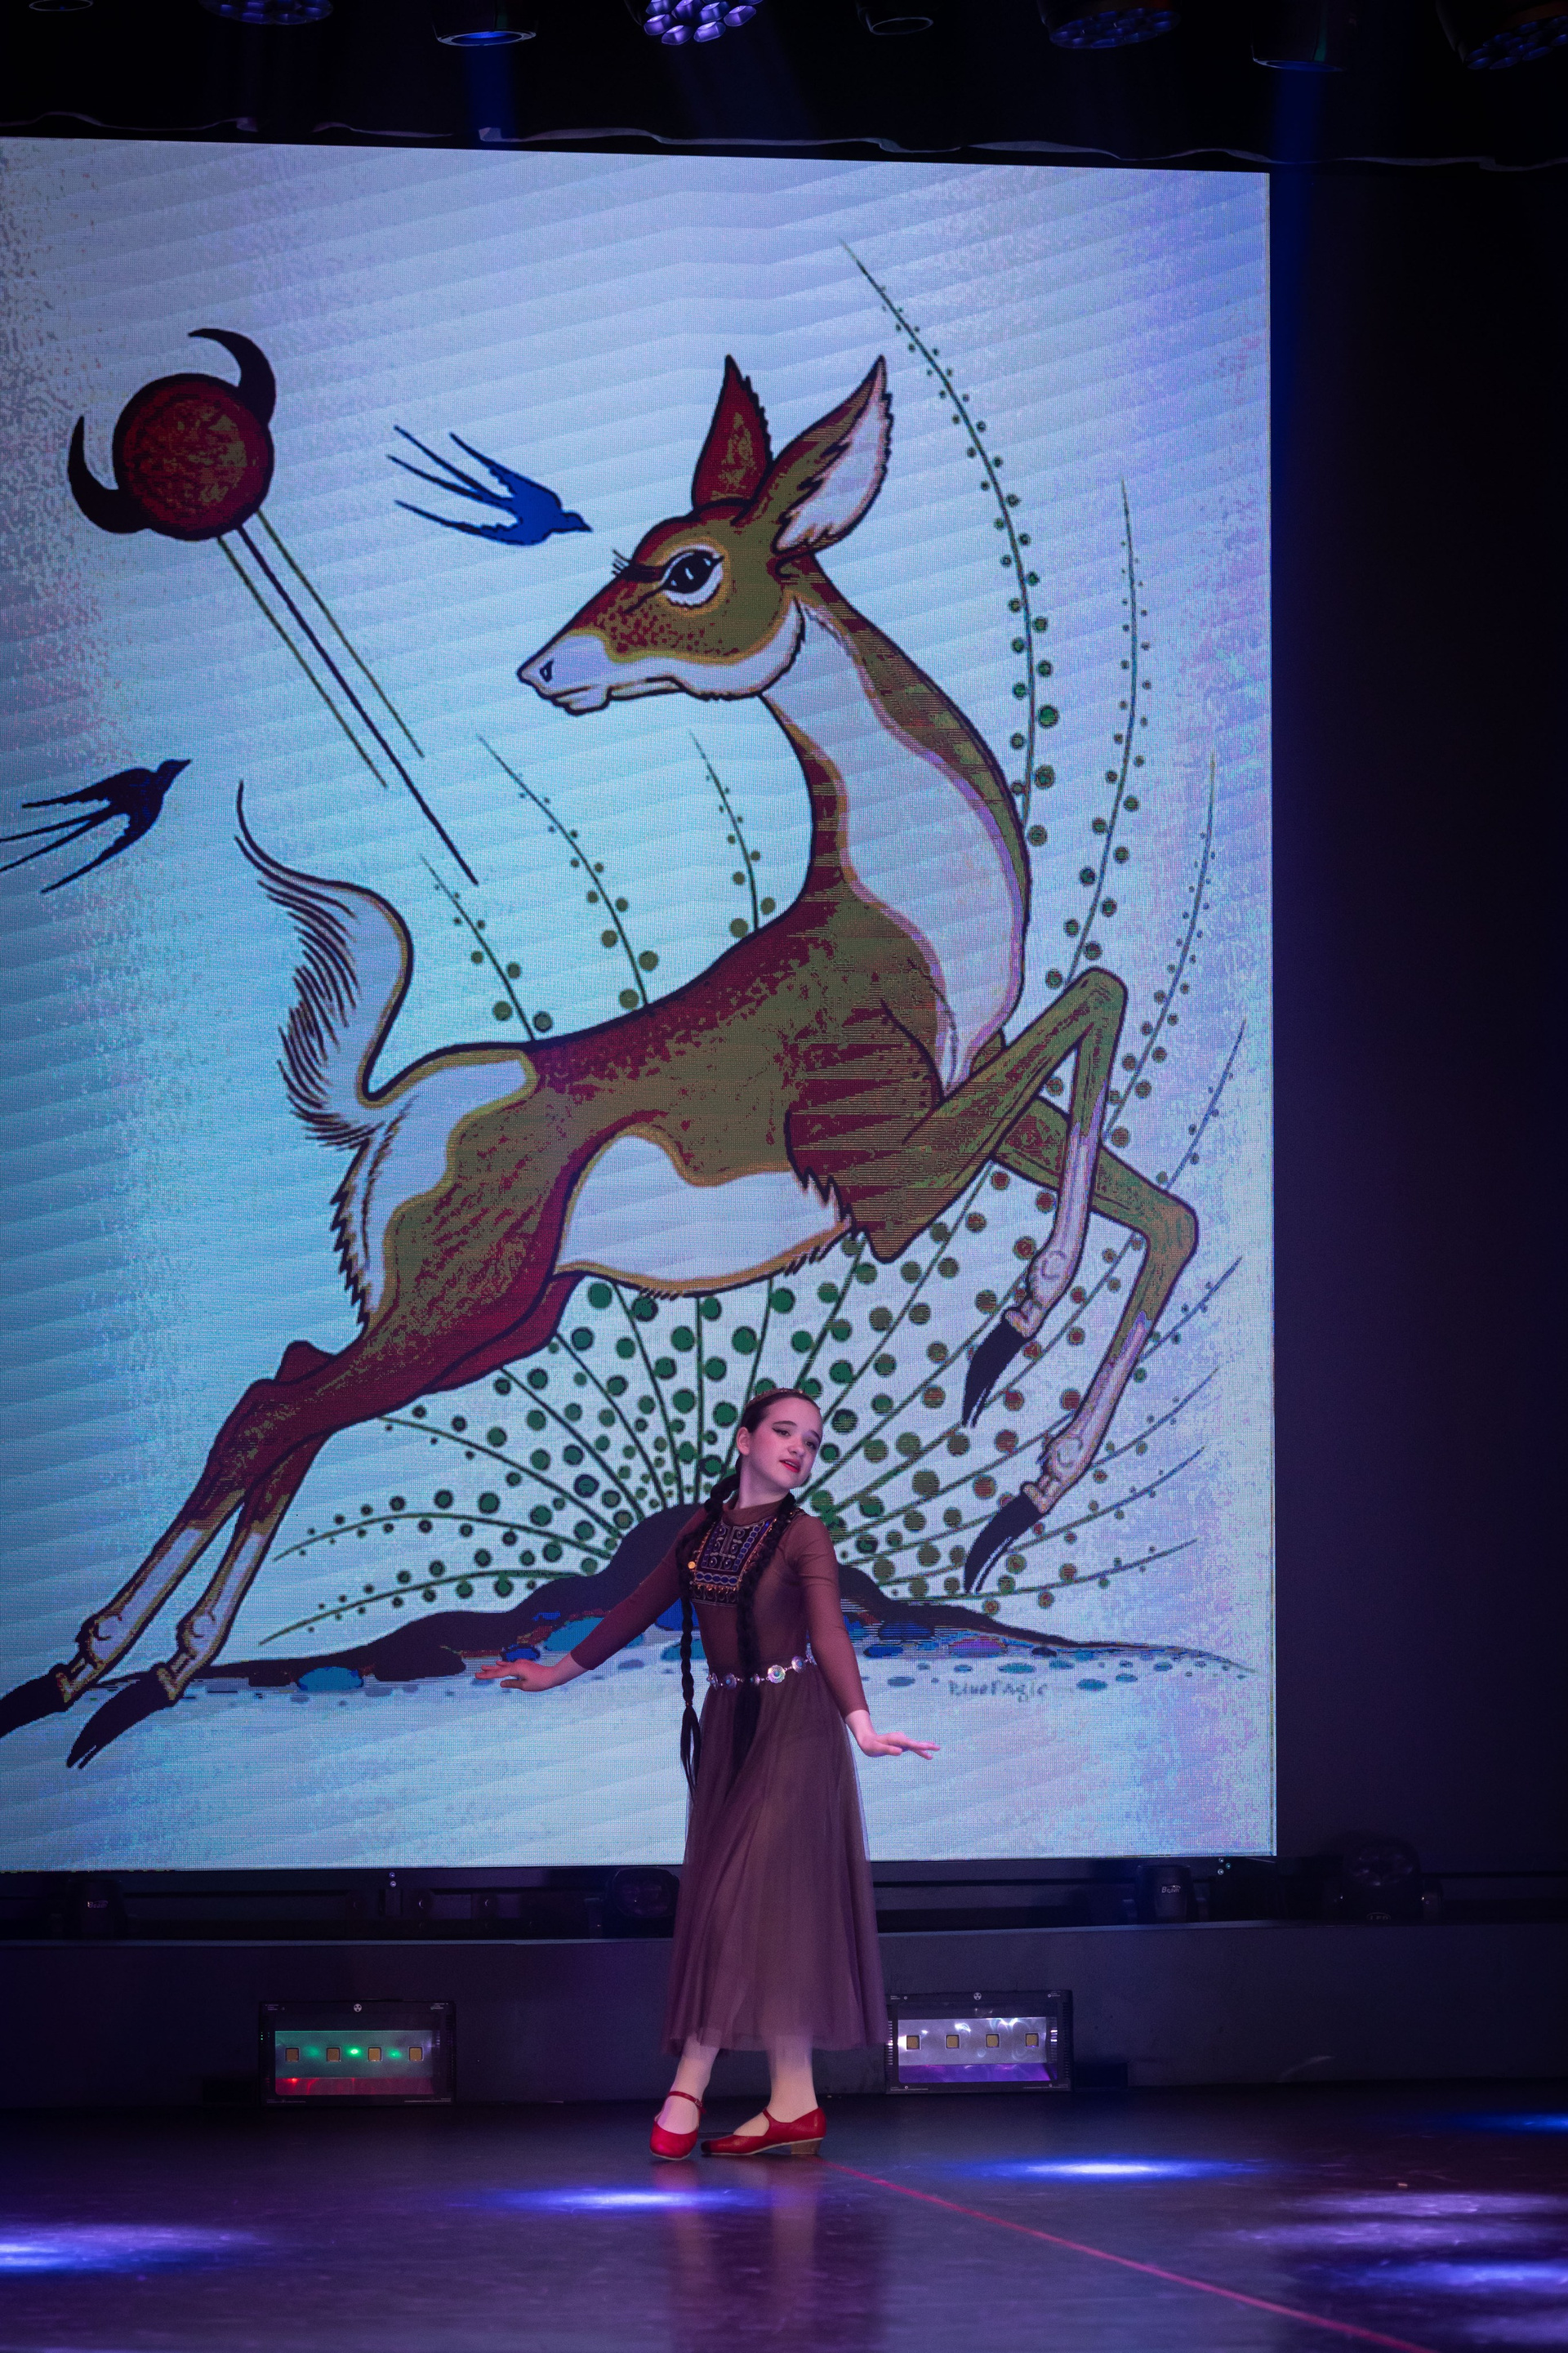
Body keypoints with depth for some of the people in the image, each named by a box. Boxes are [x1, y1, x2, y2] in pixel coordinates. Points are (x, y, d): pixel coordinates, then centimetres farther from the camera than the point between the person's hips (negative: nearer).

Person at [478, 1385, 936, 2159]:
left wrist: (860, 1723, -38)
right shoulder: (704, 1527, 7)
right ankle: (794, 2106, 4)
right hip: (725, 1724, 6)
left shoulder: (804, 1536, -8)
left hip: (792, 1723, -6)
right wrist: (561, 1670, 24)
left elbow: (829, 1633, -22)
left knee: (752, 1893, -10)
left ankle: (690, 2085, -6)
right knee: (723, 1899, 2)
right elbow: (642, 1607, 18)